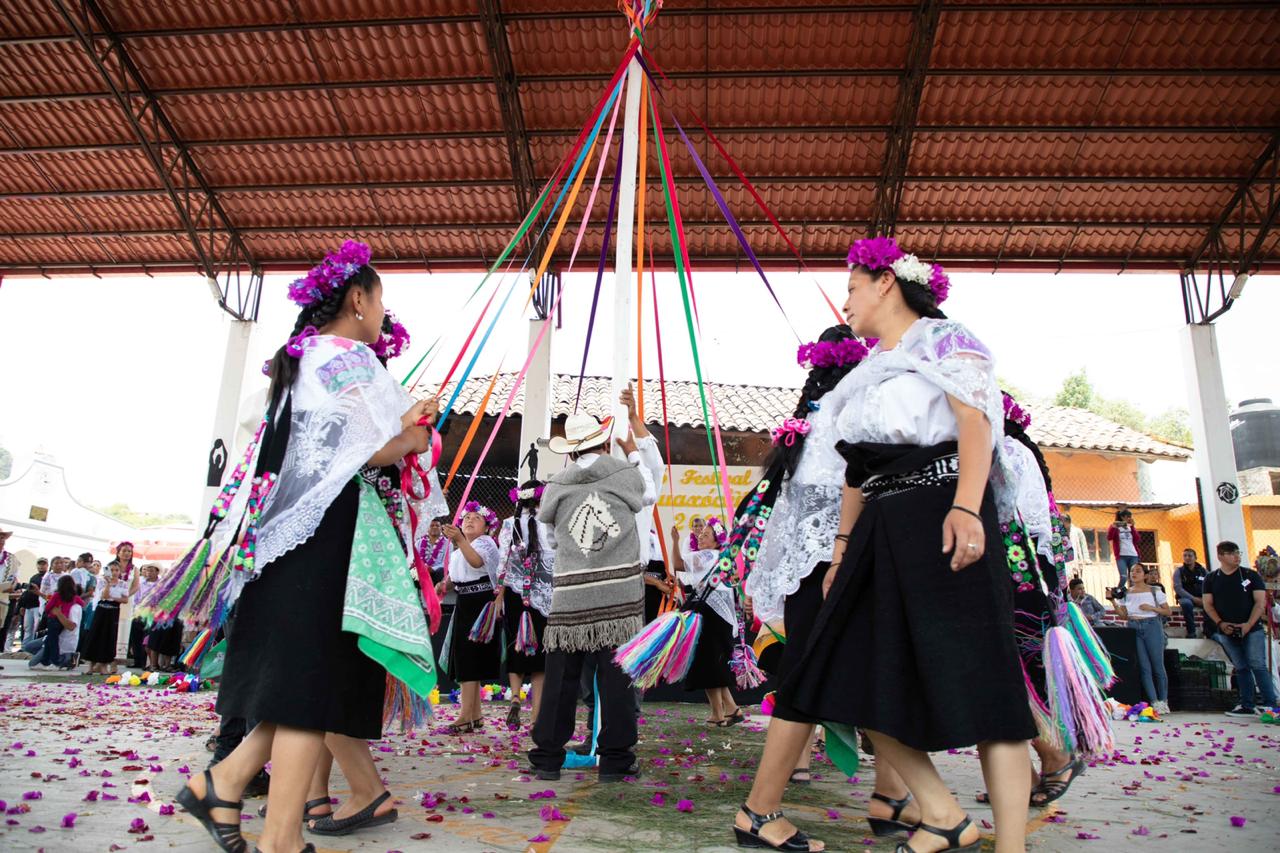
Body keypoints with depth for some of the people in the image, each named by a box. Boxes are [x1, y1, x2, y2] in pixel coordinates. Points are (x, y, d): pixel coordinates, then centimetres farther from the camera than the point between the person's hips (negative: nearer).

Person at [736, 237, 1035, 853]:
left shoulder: (944, 340, 4)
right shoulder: (867, 371, 24)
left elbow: (976, 421, -11)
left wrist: (966, 508, -26)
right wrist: (842, 547, 18)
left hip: (941, 515, -8)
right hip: (880, 527, 8)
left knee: (975, 675, -9)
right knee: (865, 677, 4)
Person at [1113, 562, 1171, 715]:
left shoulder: (1154, 591, 3)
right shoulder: (1125, 593, 10)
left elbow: (1168, 611, 4)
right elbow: (1123, 615, 9)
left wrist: (1151, 608, -11)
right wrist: (1114, 602, -5)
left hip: (1152, 626, -2)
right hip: (1133, 628, 2)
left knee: (1158, 666, -1)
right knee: (1144, 667, 0)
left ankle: (1163, 701, 12)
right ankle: (1154, 702, 3)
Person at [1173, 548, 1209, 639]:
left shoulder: (1203, 570, 8)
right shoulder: (1179, 571, 1)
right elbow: (1178, 588, -9)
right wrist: (1194, 598, -19)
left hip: (1201, 599, 2)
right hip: (1186, 598, -2)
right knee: (1186, 603, -38)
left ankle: (1208, 630, -11)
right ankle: (1191, 632, -23)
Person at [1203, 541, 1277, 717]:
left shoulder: (1251, 575, 1)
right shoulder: (1211, 579, 6)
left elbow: (1260, 602, -3)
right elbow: (1208, 604, 6)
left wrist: (1249, 624, -14)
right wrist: (1220, 623, -9)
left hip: (1252, 629, -2)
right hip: (1226, 631, 2)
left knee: (1258, 666, -9)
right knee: (1241, 668, 7)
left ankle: (1270, 705, -4)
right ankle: (1247, 706, 12)